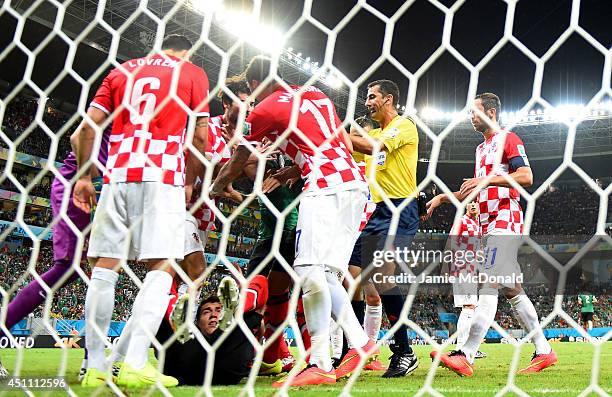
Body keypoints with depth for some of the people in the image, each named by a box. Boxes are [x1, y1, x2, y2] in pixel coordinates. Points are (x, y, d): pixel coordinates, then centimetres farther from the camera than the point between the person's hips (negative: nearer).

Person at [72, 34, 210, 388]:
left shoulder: (123, 70, 22)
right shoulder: (192, 72, 13)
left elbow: (89, 124, 13)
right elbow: (200, 136, 5)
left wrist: (84, 176, 17)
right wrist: (190, 182, 14)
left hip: (118, 173, 4)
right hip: (163, 174, -3)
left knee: (105, 266, 4)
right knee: (162, 266, -6)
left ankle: (95, 367, 3)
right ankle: (136, 364, -18)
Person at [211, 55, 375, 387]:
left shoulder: (264, 110, 5)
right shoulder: (315, 94, 24)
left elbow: (237, 162, 18)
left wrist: (214, 189, 37)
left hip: (325, 188, -8)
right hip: (356, 184, 8)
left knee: (310, 270, -13)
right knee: (325, 274, 13)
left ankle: (320, 365, -18)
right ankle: (359, 342, 9)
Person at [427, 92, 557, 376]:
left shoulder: (508, 139, -3)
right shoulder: (481, 149, 25)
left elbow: (526, 177, -16)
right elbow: (474, 192, 28)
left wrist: (489, 180, -23)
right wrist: (444, 198, 17)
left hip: (504, 221, -10)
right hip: (489, 224, 10)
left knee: (489, 286, -16)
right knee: (511, 289, 9)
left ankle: (466, 356, -23)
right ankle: (543, 351, 15)